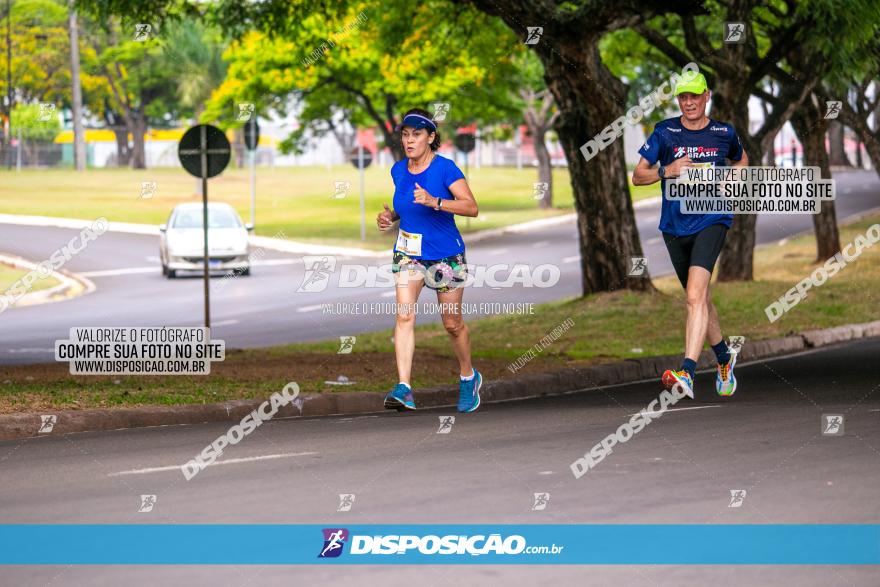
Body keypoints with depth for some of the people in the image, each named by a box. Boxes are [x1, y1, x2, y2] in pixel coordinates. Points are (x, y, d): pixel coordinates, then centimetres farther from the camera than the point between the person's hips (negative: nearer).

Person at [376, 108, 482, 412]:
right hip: (408, 252, 4)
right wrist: (390, 215, 0)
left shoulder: (445, 168, -14)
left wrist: (434, 202, -35)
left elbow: (471, 207, -22)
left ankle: (468, 377, 34)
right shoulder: (399, 170, 3)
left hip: (445, 254, -4)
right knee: (404, 314, -16)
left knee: (452, 323, 7)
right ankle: (404, 388, -24)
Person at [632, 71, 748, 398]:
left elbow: (741, 160, 25)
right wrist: (667, 171, -16)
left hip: (711, 221, -3)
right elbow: (637, 176, 2)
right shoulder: (664, 133, 2)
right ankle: (724, 359, 39)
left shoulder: (724, 134, 4)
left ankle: (687, 374, -32)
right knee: (700, 299, 16)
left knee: (695, 296, -22)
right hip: (675, 227, 3)